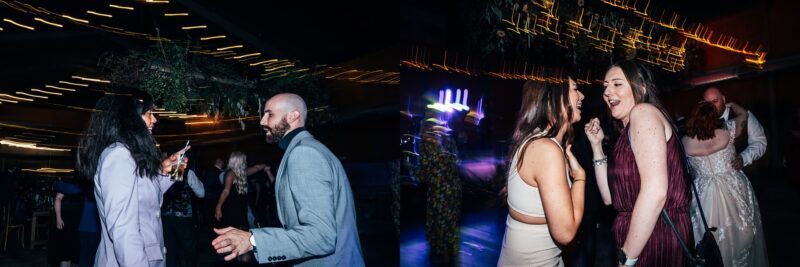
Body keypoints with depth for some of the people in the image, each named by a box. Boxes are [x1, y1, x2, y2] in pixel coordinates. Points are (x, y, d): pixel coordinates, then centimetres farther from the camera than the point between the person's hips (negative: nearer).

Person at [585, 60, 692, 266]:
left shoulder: (643, 111, -11)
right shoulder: (627, 132, 15)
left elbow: (655, 192, -24)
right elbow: (610, 197, 12)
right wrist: (597, 145, 8)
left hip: (658, 240, -9)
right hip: (641, 242, 9)